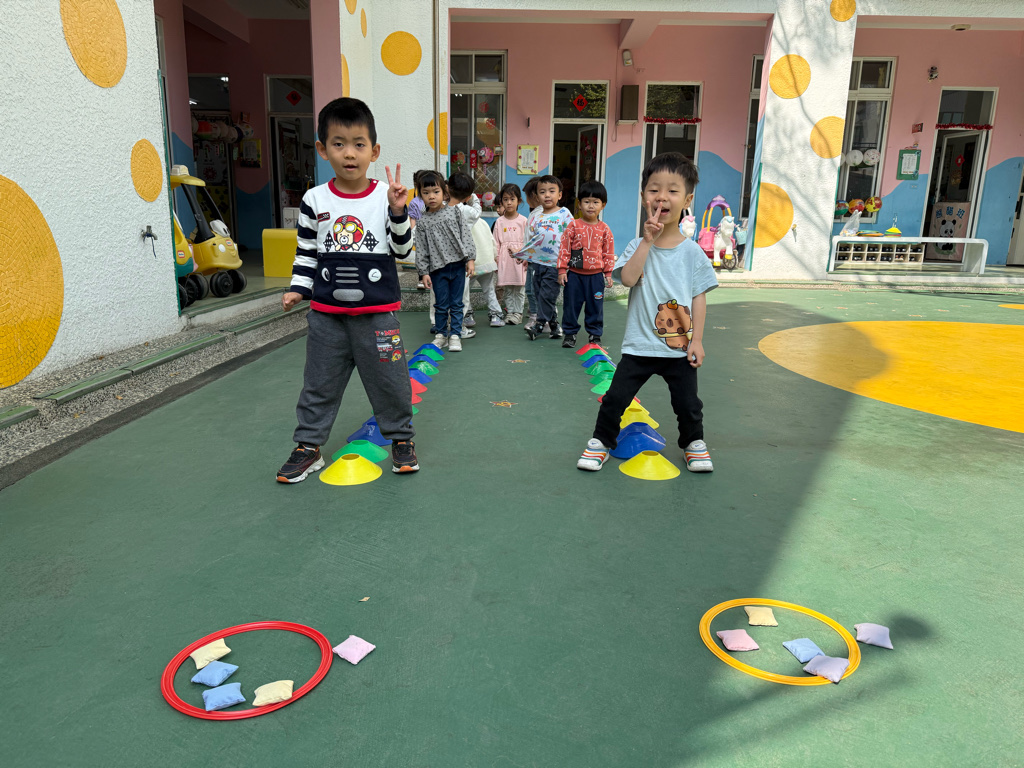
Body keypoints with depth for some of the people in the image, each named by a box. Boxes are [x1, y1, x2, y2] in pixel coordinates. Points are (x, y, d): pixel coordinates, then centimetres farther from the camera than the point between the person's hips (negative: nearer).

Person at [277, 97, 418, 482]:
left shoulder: (386, 196, -3)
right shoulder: (314, 200, 1)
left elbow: (402, 250, -3)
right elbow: (306, 252, 9)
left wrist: (397, 212, -16)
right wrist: (298, 288, -1)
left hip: (377, 312, -1)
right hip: (326, 313, 2)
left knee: (389, 380, 8)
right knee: (319, 383, 11)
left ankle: (400, 438, 28)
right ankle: (308, 446, 25)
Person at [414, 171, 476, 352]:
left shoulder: (454, 211, 5)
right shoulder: (423, 221, 3)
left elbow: (465, 234, 4)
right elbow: (421, 249, 3)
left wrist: (470, 259, -3)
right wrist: (423, 272, -2)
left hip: (458, 264, 1)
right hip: (438, 268, 0)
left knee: (456, 303, 6)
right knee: (441, 304, 5)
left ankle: (455, 335, 14)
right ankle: (440, 334, 20)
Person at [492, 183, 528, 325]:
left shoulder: (523, 221, 1)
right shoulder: (499, 222, 6)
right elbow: (496, 242, 6)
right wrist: (496, 258, 1)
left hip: (520, 258, -2)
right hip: (504, 258, 2)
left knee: (519, 287, 0)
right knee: (507, 288, 7)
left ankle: (518, 312, 9)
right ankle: (509, 311, 16)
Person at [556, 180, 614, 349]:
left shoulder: (604, 229, 2)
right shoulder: (573, 225, -2)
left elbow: (609, 253, 7)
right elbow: (564, 248, -2)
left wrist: (608, 273, 5)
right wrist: (562, 270, -5)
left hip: (596, 275, 1)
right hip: (574, 274, -1)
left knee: (595, 306, 7)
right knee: (571, 304, 6)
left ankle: (595, 335, 21)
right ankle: (570, 333, 20)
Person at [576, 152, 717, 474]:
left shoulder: (691, 251, -2)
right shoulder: (638, 245, -2)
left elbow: (699, 298, -1)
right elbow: (628, 278, -21)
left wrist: (697, 340, -6)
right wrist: (648, 240, -21)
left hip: (680, 348, 1)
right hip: (640, 345, 0)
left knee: (688, 403, 11)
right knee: (615, 398, 0)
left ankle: (694, 441, 36)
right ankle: (602, 440, 21)